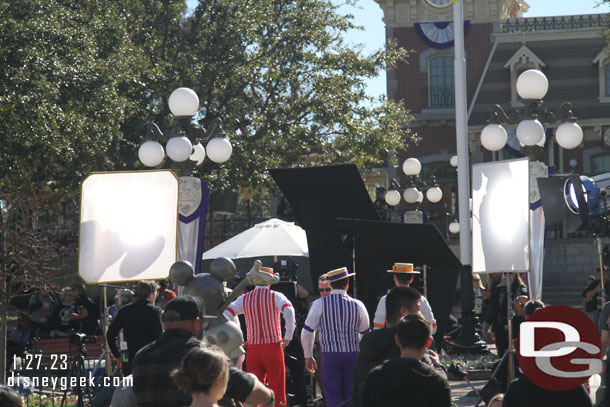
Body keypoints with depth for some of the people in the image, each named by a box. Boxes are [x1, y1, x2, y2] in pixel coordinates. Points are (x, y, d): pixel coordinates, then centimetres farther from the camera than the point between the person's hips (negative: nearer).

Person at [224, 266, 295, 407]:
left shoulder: (244, 299, 8)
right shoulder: (275, 296, -1)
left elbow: (226, 315, -3)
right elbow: (289, 312, -19)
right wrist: (288, 337, -12)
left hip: (253, 349, 3)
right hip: (273, 347, -2)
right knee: (277, 391, 2)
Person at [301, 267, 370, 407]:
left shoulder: (320, 304, -3)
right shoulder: (357, 305, 3)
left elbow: (307, 332, -1)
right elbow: (365, 334, 13)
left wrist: (308, 356, 11)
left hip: (330, 354, -2)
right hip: (353, 354, 2)